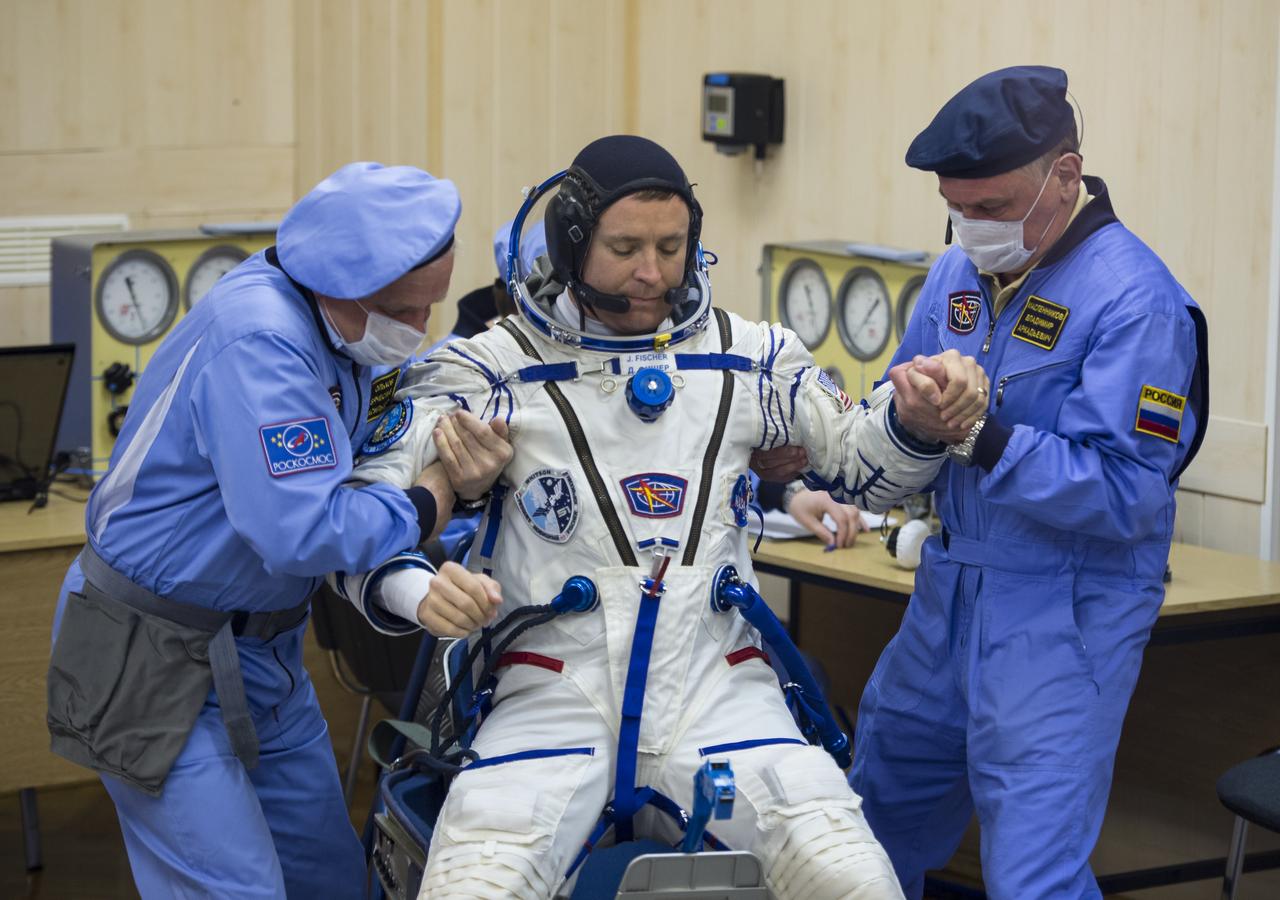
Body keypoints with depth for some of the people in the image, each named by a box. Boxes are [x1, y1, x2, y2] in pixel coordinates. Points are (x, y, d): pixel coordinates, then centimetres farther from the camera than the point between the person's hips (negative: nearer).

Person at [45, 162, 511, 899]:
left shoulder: (340, 326, 1)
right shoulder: (259, 341, -29)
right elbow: (302, 529, -35)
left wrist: (462, 454, -11)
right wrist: (433, 501, -20)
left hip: (262, 646, 9)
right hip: (164, 663, -9)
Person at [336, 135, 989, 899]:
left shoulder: (749, 356, 9)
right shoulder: (495, 369, 0)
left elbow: (861, 467, 17)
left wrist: (917, 418, -6)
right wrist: (416, 585, -26)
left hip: (717, 691, 2)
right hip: (553, 697, -1)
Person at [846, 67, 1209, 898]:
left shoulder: (1134, 300, -17)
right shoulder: (960, 275, 6)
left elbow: (1121, 495, -22)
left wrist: (977, 435, -29)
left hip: (1062, 616, -8)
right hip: (949, 592, 8)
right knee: (882, 825, 20)